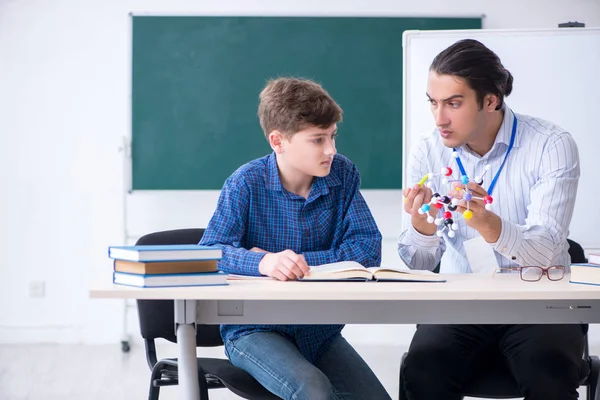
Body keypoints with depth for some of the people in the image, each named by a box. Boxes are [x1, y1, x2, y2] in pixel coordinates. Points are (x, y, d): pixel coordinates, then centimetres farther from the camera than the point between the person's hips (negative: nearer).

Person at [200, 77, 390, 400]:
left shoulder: (343, 175, -1)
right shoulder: (246, 183, -11)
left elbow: (368, 248, -8)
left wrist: (295, 261, -17)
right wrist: (263, 263, -39)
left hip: (318, 329, 4)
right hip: (253, 329, -4)